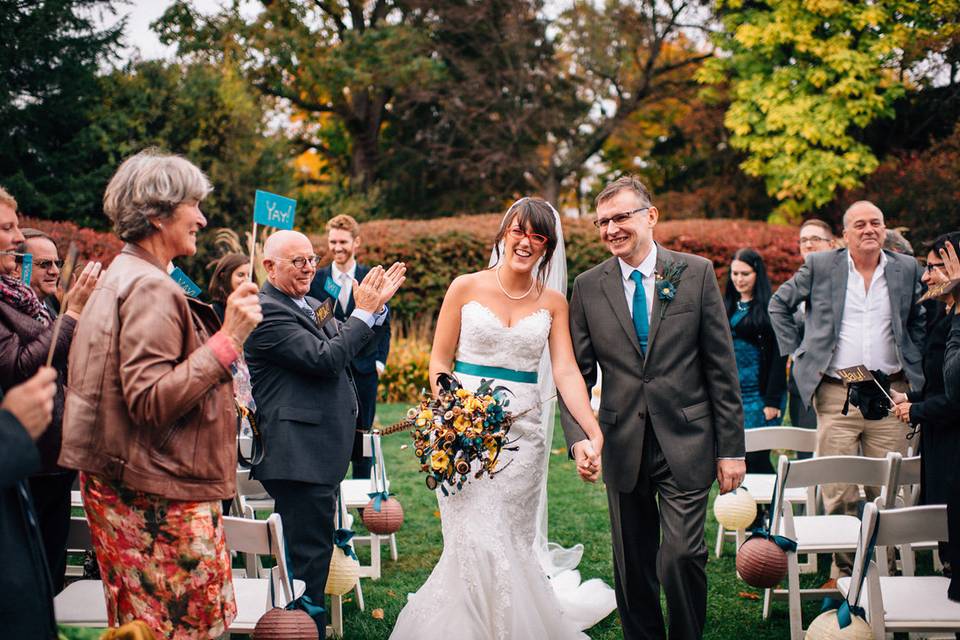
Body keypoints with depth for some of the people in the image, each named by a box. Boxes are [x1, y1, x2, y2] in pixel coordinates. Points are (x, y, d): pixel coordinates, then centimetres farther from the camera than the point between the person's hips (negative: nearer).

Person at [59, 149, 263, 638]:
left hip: (121, 484, 10)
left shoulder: (121, 276, 15)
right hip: (159, 498, -10)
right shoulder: (150, 288, -16)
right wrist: (228, 339, -23)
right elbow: (150, 402, -23)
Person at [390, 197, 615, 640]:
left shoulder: (553, 302, 6)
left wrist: (594, 431, -17)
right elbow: (439, 362, 3)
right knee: (477, 541, -6)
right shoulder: (466, 288, 1)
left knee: (511, 544, 3)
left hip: (522, 433, 2)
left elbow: (566, 373, -3)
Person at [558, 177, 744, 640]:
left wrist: (731, 447, -3)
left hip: (685, 444, -2)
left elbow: (722, 367, -1)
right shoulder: (589, 286, 3)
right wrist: (578, 437, -14)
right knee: (632, 567, 11)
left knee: (681, 556, -9)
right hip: (622, 446, 2)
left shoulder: (697, 273, -1)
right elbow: (577, 373, 3)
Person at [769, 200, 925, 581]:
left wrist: (913, 364, 10)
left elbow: (919, 321, 21)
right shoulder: (820, 266, 3)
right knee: (838, 491, -3)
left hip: (890, 393, 2)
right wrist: (796, 351, 7)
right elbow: (779, 305, 13)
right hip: (836, 393, -2)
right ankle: (844, 570, 8)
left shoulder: (907, 269, 9)